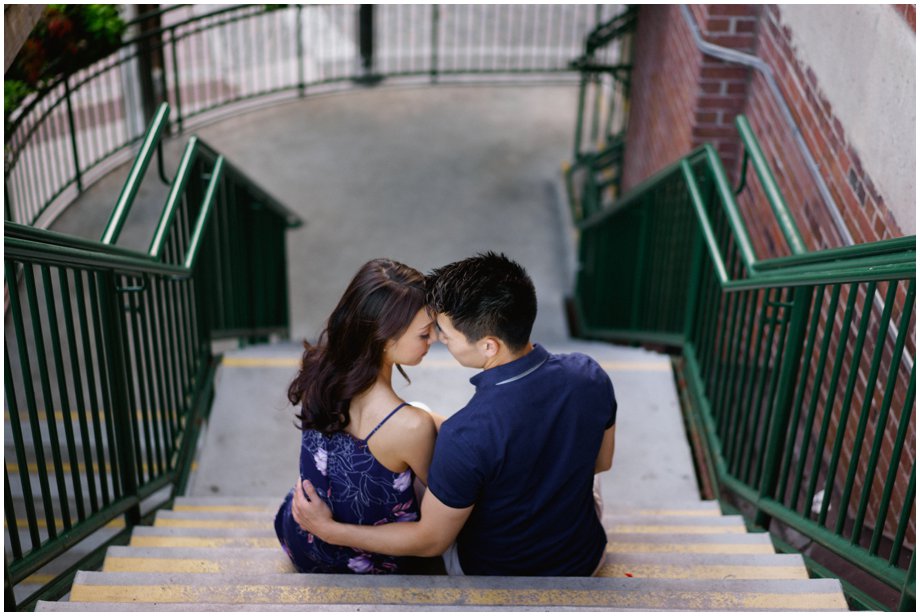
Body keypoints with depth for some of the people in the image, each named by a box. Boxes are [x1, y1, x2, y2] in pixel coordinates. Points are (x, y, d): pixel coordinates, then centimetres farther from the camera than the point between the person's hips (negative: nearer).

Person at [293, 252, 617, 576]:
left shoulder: (466, 436, -37)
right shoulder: (590, 375, -22)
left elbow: (432, 541, -20)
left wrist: (329, 530, -12)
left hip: (497, 576, -3)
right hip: (585, 560, 4)